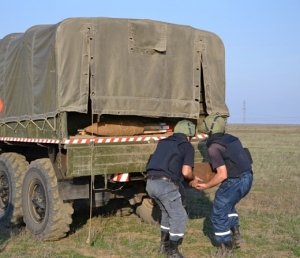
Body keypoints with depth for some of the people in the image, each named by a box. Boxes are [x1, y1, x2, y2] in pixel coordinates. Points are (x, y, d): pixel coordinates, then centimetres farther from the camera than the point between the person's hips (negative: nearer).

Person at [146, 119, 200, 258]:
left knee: (168, 212, 27)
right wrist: (193, 179, 15)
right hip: (166, 184, -7)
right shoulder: (187, 146, 4)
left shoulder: (163, 142, 25)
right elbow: (186, 172, -7)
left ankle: (164, 245, 34)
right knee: (179, 217, 8)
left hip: (151, 183, 7)